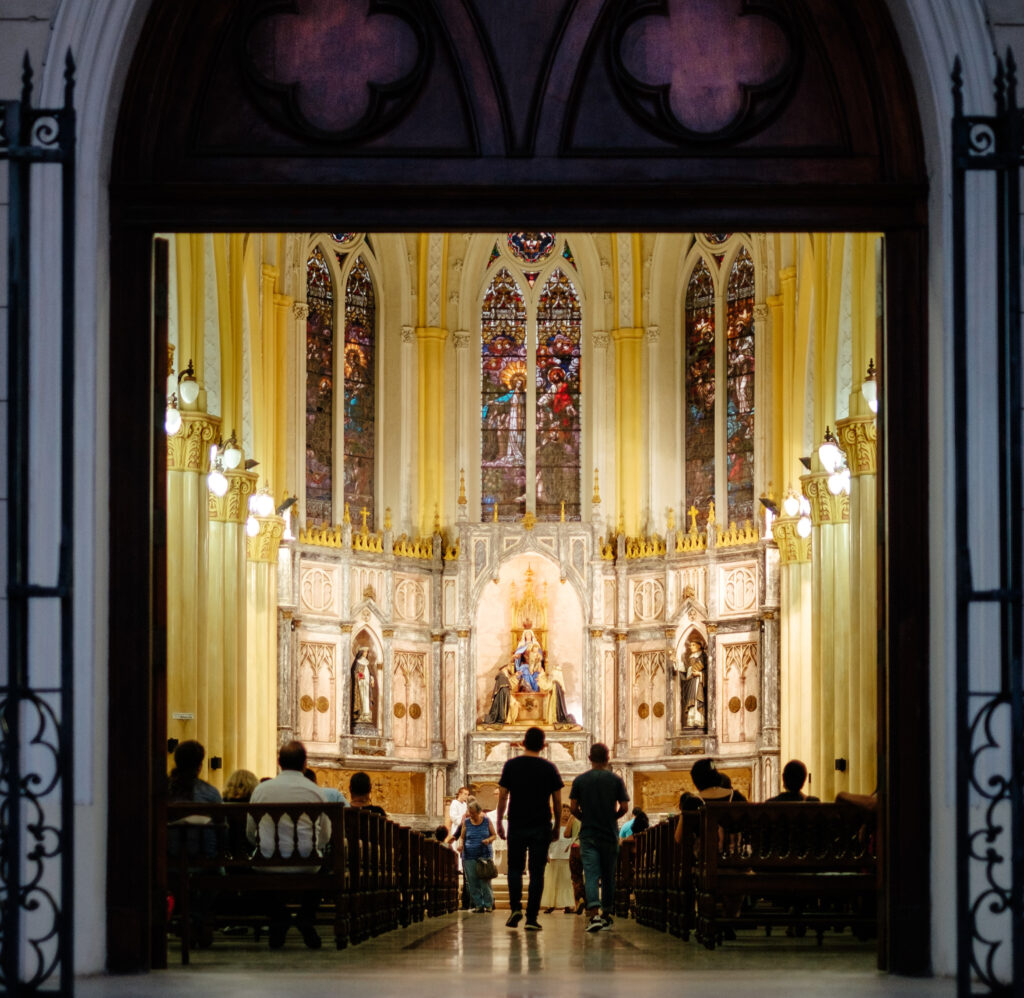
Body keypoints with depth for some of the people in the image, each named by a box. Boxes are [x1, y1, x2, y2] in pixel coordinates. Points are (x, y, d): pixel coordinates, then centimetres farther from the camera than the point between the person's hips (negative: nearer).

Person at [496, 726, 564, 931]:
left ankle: (515, 908, -5)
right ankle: (531, 918, -2)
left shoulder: (511, 766, -1)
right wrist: (557, 827, 13)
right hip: (541, 828, 0)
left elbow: (502, 797, -1)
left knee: (515, 869, 14)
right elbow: (557, 801, 2)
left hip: (516, 826, 0)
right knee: (537, 873, 2)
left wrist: (499, 822, 9)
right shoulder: (549, 769, 0)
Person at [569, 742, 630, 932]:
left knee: (591, 875, -7)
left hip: (588, 835, -1)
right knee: (608, 876, 12)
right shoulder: (616, 780, -1)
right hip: (610, 834, 1)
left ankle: (594, 915, -25)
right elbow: (624, 807, -3)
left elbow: (573, 807, -2)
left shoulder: (580, 780, 0)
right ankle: (606, 915, 20)